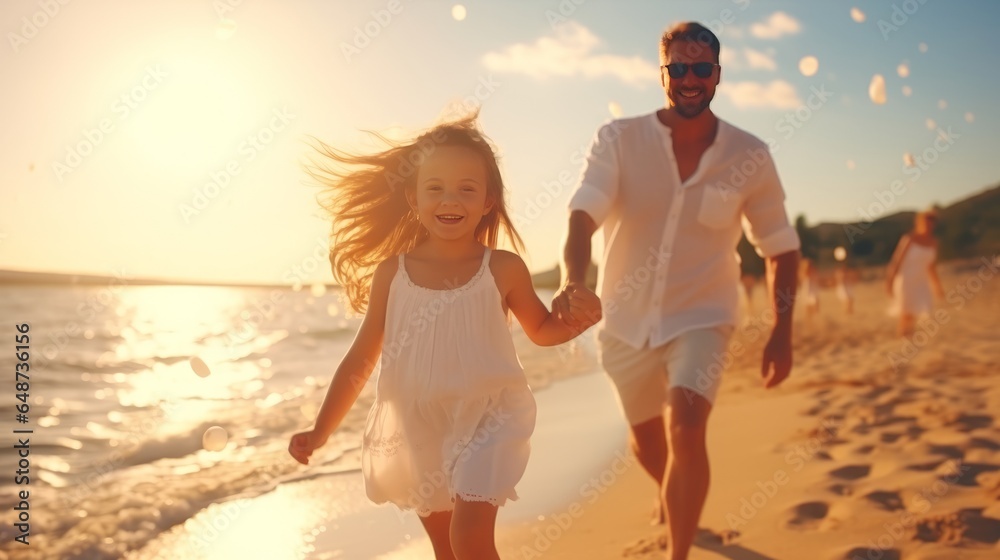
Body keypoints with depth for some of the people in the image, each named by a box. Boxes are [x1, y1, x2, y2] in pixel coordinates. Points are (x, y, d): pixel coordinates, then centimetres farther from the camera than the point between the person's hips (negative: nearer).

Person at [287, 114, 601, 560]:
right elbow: (360, 360, 4)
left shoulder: (504, 269, -7)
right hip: (417, 432, 3)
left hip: (485, 421, -2)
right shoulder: (392, 272, -5)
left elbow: (541, 330, 11)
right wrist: (321, 431, 3)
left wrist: (577, 319, -11)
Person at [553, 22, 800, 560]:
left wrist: (782, 330, -5)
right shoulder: (617, 140, -12)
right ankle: (675, 500, 55)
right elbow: (583, 217, -25)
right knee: (645, 439, 20)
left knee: (685, 429, -24)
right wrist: (572, 282, -45)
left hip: (701, 317, -1)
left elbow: (779, 246, 2)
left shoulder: (749, 156, -8)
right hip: (626, 319, 1)